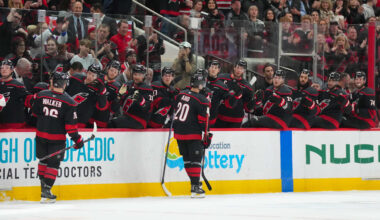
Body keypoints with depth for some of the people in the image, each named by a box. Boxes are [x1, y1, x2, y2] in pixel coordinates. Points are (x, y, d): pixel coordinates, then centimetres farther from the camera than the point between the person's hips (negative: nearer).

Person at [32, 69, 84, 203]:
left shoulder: (41, 95, -6)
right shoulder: (68, 102, -13)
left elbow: (35, 112, 9)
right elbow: (70, 125, -14)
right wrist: (77, 139, -4)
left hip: (41, 135, 3)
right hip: (57, 139, -3)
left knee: (43, 160, 20)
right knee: (53, 163, 4)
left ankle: (44, 185, 27)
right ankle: (46, 192, -2)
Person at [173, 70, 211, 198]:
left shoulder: (180, 95, 6)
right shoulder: (201, 100, -14)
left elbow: (175, 110, 16)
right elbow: (203, 120, -13)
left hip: (179, 133, 7)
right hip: (193, 135, -7)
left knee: (187, 159, 15)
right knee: (195, 159, -4)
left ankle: (195, 182, 25)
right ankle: (195, 188, -10)